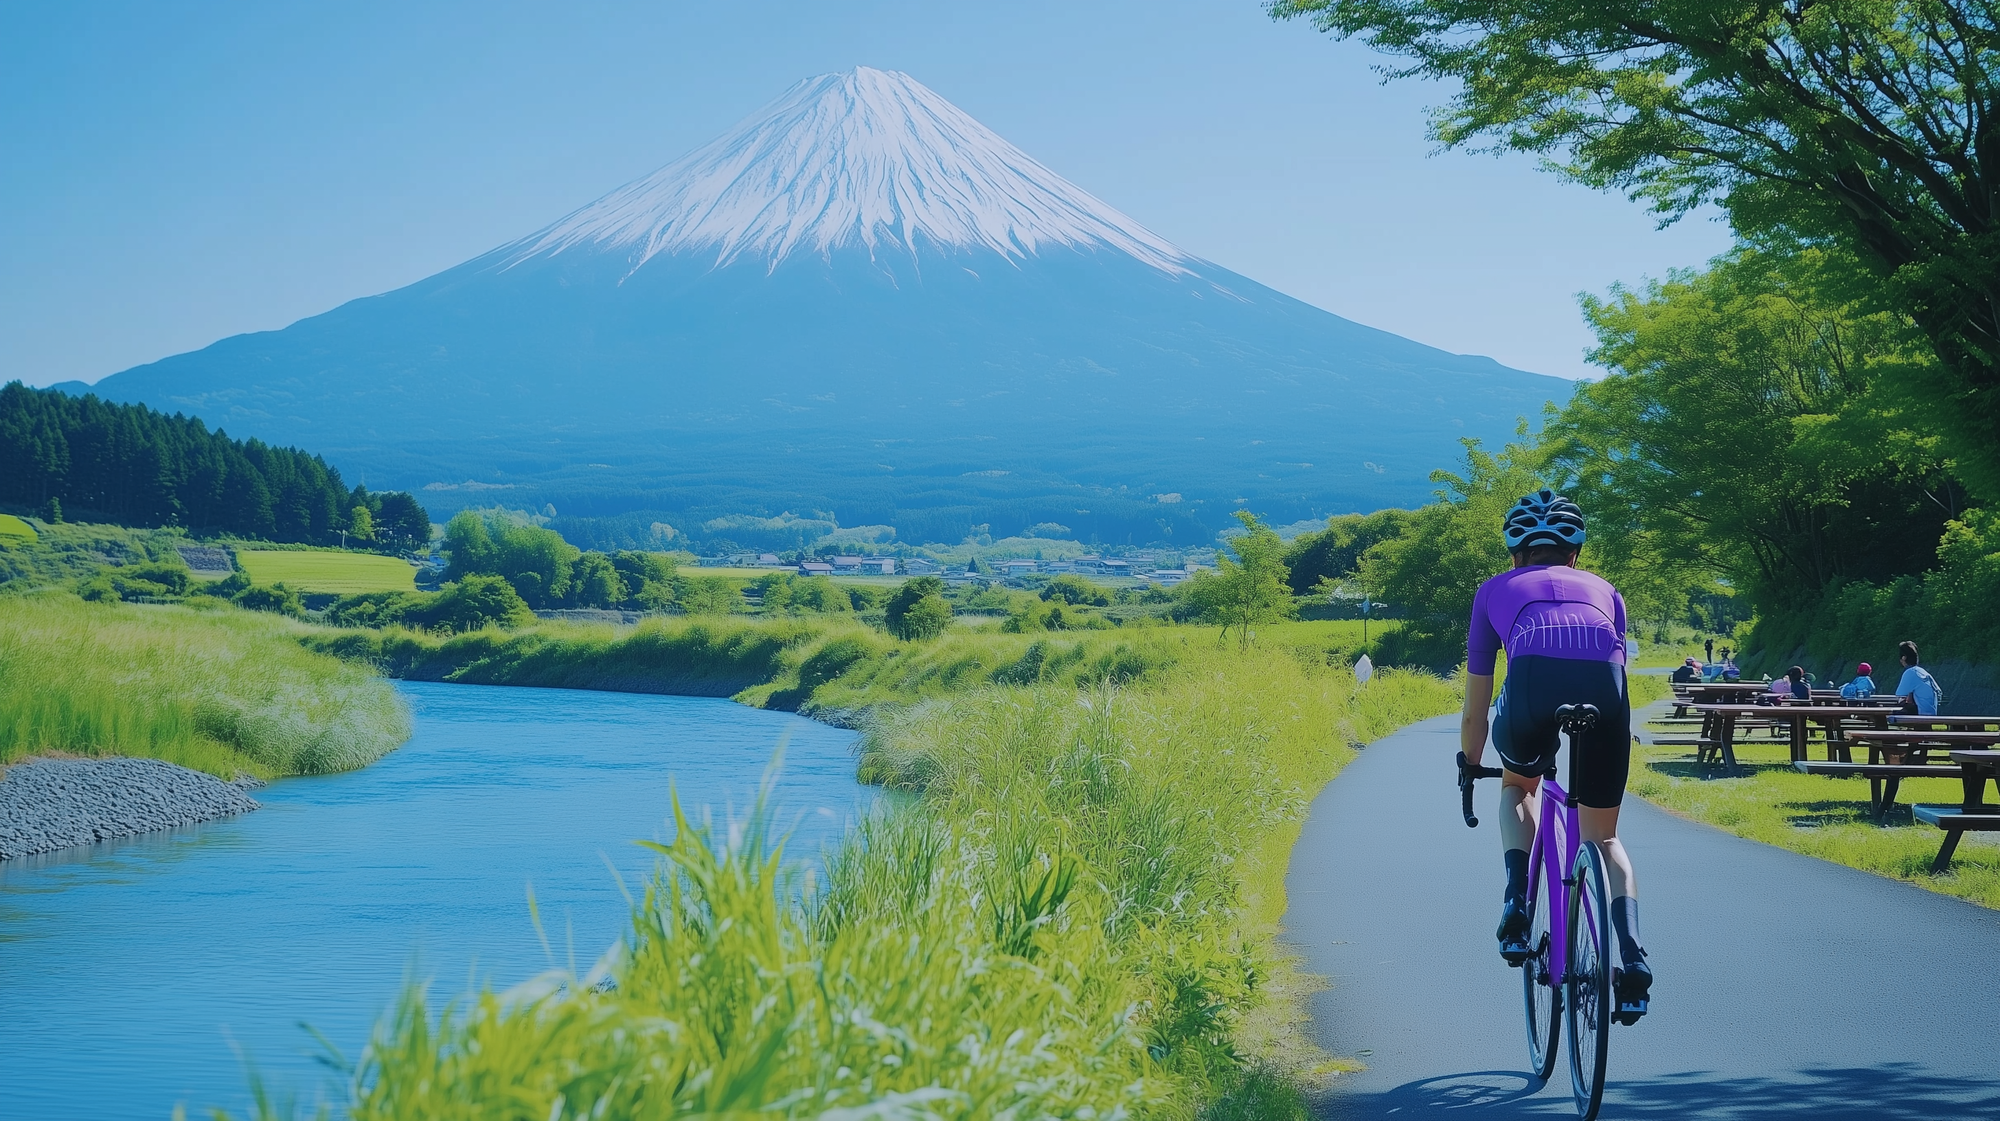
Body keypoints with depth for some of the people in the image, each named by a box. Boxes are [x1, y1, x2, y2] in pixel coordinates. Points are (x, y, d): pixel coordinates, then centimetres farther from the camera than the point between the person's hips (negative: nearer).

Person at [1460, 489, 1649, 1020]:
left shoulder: (1496, 590, 35)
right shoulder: (1602, 590, 38)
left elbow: (1475, 710, 38)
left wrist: (1469, 769, 53)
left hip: (1533, 682, -1)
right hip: (1605, 688, 1)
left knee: (1518, 786, 33)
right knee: (1604, 837, 21)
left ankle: (1516, 900, 12)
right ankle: (1632, 955, 1)